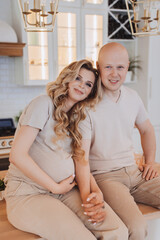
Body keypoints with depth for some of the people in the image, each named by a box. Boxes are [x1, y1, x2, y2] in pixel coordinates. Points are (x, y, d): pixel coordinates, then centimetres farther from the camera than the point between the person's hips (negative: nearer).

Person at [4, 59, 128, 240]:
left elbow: (81, 159, 6)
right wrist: (56, 187, -9)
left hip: (65, 191, 6)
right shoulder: (44, 103, -6)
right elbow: (17, 155, -15)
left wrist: (88, 194, -13)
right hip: (28, 193, -6)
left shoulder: (77, 118, 17)